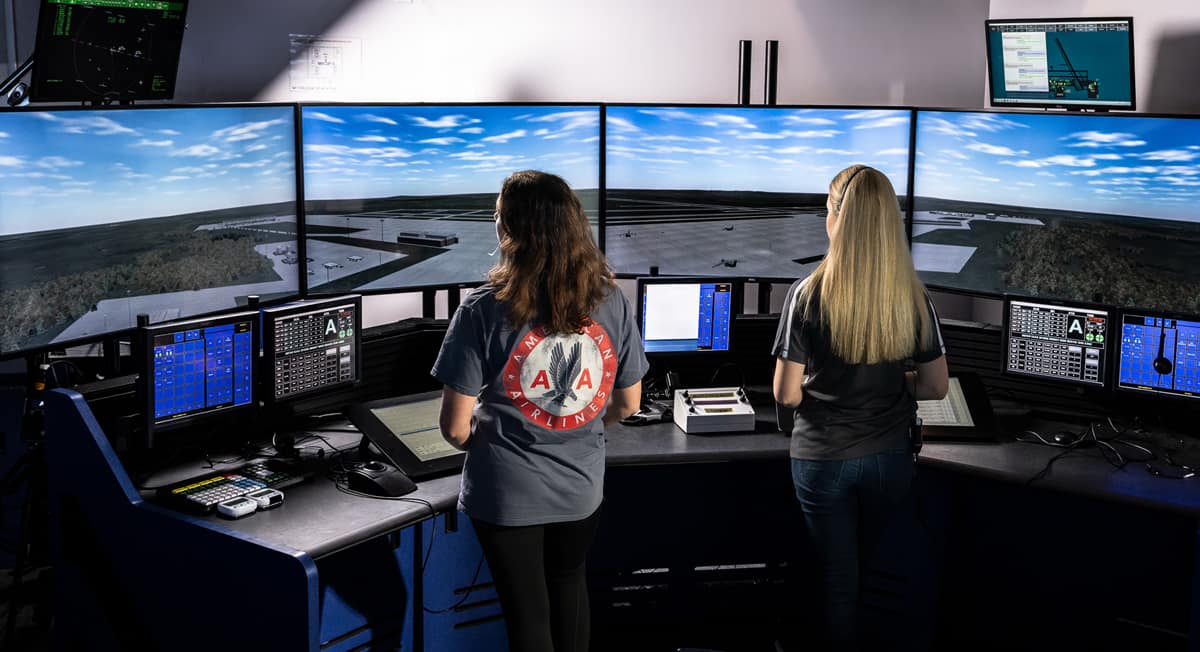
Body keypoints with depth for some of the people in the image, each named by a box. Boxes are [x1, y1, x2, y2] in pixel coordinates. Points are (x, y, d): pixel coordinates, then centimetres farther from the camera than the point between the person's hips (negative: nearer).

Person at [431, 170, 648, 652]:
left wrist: (484, 443, 6)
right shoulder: (611, 302, -9)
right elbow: (628, 404, 2)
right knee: (569, 585, 29)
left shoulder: (484, 310, -20)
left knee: (527, 613, 16)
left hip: (507, 493, -3)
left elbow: (455, 427, -17)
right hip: (581, 486, 4)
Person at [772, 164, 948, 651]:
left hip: (824, 459, -3)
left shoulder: (808, 295, -18)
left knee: (838, 578, 12)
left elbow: (786, 395, -15)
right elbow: (936, 387, 0)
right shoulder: (913, 296, -8)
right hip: (889, 457, 4)